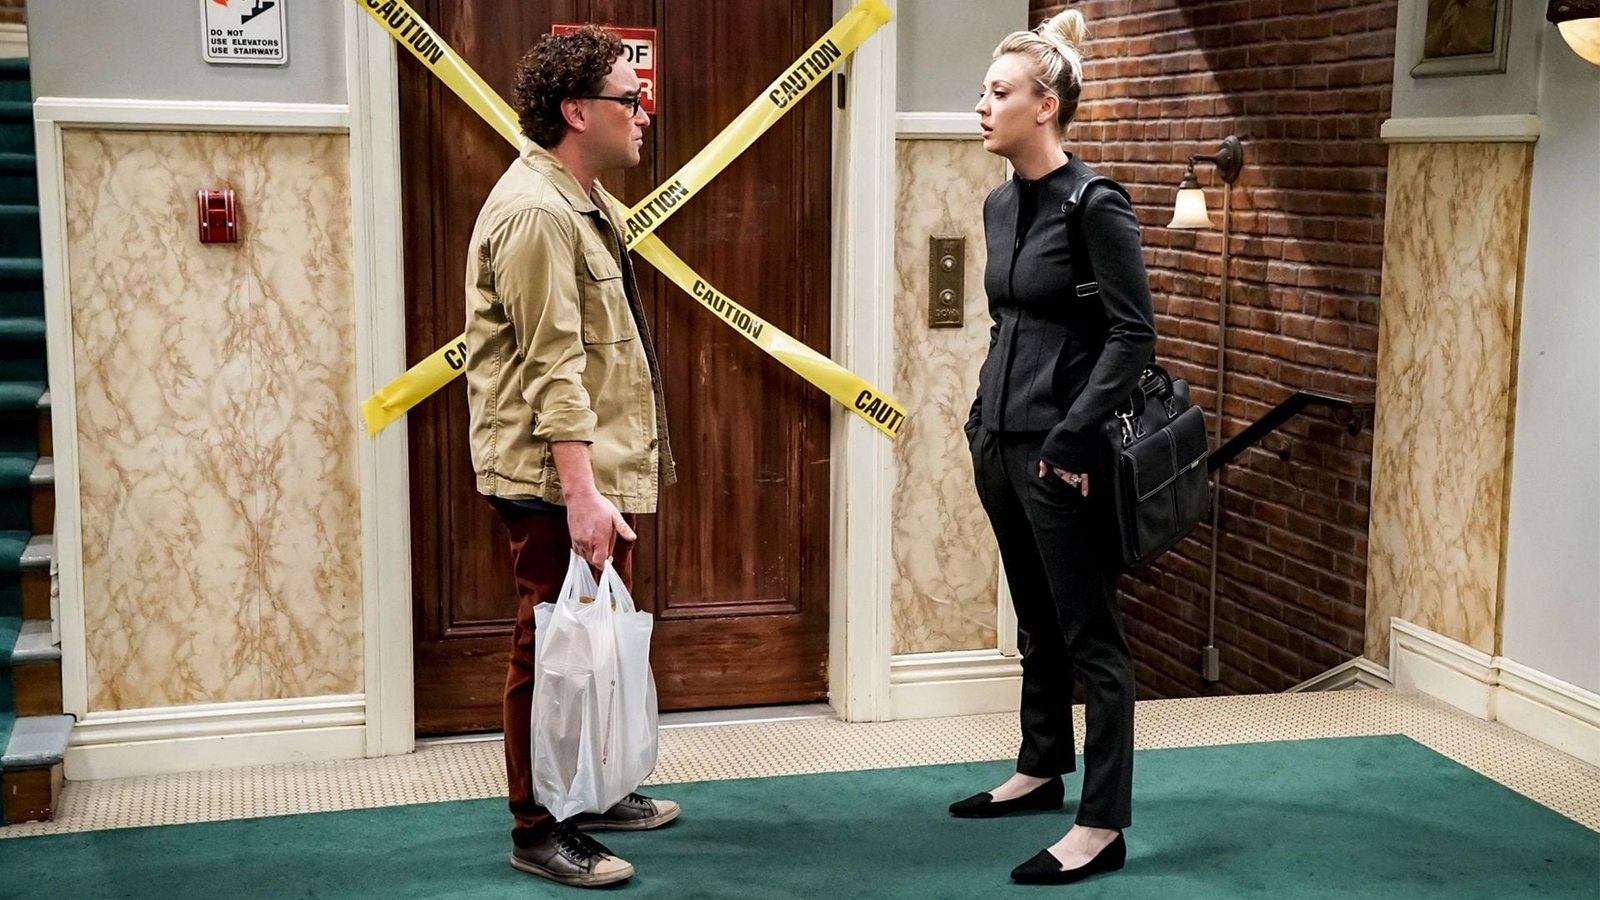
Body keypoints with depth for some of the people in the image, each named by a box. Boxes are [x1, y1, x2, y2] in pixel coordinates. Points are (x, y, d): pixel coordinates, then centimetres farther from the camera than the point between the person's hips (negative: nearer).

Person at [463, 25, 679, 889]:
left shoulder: (583, 200, 15)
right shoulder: (534, 211, -18)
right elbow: (553, 365, -23)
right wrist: (581, 492, -26)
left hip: (598, 469, 10)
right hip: (557, 479, -10)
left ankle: (594, 793, 32)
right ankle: (538, 831, 10)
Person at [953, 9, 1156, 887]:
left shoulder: (1093, 205, -13)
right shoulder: (1000, 204, 10)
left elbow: (1133, 333, -16)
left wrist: (1071, 437, -18)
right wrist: (984, 417, 15)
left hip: (1058, 454, -8)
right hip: (999, 443, 8)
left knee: (1089, 635, -1)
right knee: (1036, 623, 19)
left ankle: (1102, 825, 6)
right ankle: (1042, 769, 34)